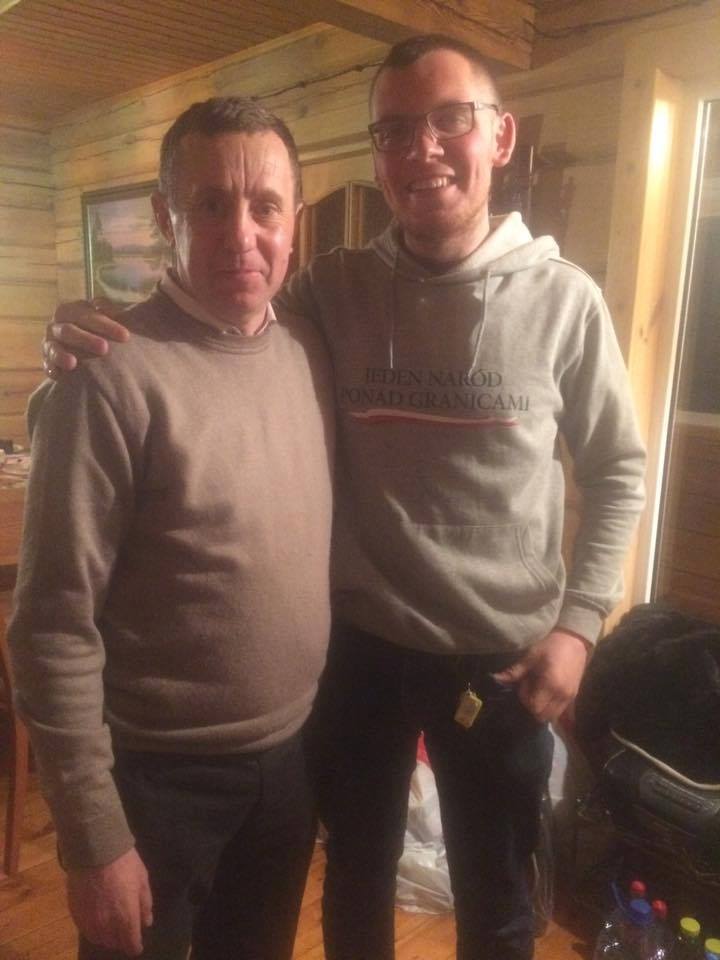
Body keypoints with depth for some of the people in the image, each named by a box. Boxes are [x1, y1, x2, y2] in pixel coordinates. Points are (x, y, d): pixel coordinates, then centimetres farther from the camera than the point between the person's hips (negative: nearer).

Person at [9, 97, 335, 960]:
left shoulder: (309, 350, -1)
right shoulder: (114, 377, -20)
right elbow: (54, 625, -18)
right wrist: (93, 836, -14)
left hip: (292, 754, 6)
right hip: (158, 774, -5)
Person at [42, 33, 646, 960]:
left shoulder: (563, 299, -7)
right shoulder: (328, 290, -6)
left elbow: (617, 472, 1)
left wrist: (577, 620, -7)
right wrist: (91, 342, -21)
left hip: (501, 655, 0)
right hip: (356, 643, 1)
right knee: (355, 883, 25)